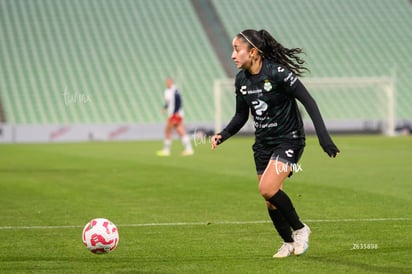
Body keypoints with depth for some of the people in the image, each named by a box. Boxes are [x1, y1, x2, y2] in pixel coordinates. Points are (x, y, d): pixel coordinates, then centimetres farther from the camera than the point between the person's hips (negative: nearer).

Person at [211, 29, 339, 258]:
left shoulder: (277, 72, -20)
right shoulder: (241, 80, 1)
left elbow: (308, 101, -19)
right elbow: (241, 116, 13)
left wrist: (323, 135, -25)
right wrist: (223, 135, -4)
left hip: (288, 139, -7)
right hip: (263, 143, 7)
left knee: (267, 188, -23)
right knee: (270, 200, 6)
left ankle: (300, 229, -2)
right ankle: (288, 242, 27)